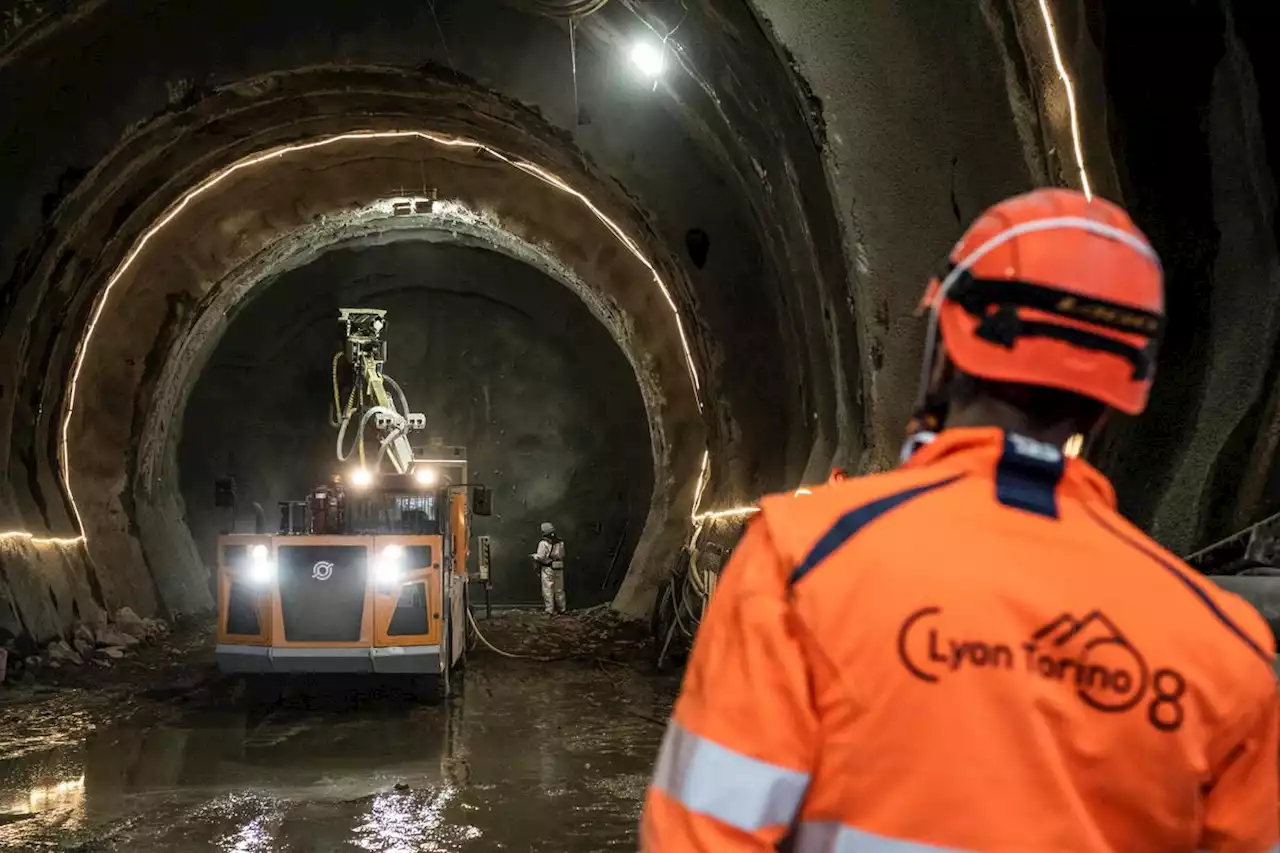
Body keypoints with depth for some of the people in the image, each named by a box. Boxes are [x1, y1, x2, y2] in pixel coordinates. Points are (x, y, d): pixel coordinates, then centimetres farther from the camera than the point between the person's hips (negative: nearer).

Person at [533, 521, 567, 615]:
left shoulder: (543, 543, -13)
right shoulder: (560, 542, 6)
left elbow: (540, 557, -13)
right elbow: (562, 556, 11)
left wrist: (534, 556, 4)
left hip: (547, 569, -5)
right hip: (559, 569, 5)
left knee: (548, 590, 1)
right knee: (559, 590, 15)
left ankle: (550, 611, 1)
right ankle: (562, 609, 22)